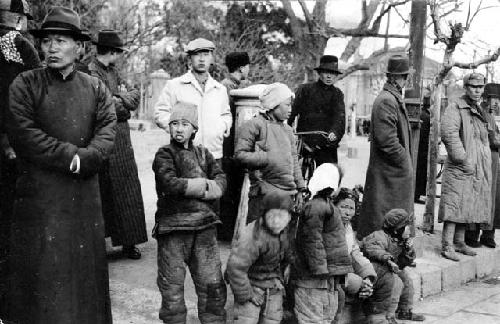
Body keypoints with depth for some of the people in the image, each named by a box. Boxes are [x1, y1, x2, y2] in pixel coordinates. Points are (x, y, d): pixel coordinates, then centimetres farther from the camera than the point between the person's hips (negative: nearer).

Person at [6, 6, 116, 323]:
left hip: (85, 194, 3)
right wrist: (71, 156, -14)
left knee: (86, 267, 10)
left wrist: (84, 159, -18)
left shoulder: (95, 88, 9)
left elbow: (107, 131, 0)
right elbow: (23, 134, -11)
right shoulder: (25, 84, -1)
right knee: (41, 273, 1)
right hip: (39, 194, -3)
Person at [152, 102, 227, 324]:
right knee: (172, 283, 5)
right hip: (173, 225, -3)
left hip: (204, 224, 4)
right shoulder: (164, 155, -1)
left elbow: (221, 183, 2)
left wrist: (189, 187, -13)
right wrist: (204, 185, -10)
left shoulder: (203, 154, 13)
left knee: (212, 282, 7)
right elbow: (170, 184, -18)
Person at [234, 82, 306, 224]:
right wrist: (268, 158, -15)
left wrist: (299, 189, 17)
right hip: (264, 193, -7)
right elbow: (239, 154, -11)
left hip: (287, 193, 7)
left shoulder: (287, 130, 19)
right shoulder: (255, 125, -4)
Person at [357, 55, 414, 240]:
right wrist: (405, 162, -13)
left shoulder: (395, 98, 15)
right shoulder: (387, 101, -18)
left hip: (396, 171, 10)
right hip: (389, 172, -10)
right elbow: (387, 139, -22)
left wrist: (405, 160, 14)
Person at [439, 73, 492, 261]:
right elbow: (448, 134, -21)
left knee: (467, 207, 12)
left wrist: (486, 162, 16)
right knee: (455, 206, -10)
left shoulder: (479, 111, 19)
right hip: (459, 168, -8)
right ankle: (447, 246, -7)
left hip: (478, 170, 8)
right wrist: (463, 159, -21)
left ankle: (459, 242, 21)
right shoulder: (455, 108, -9)